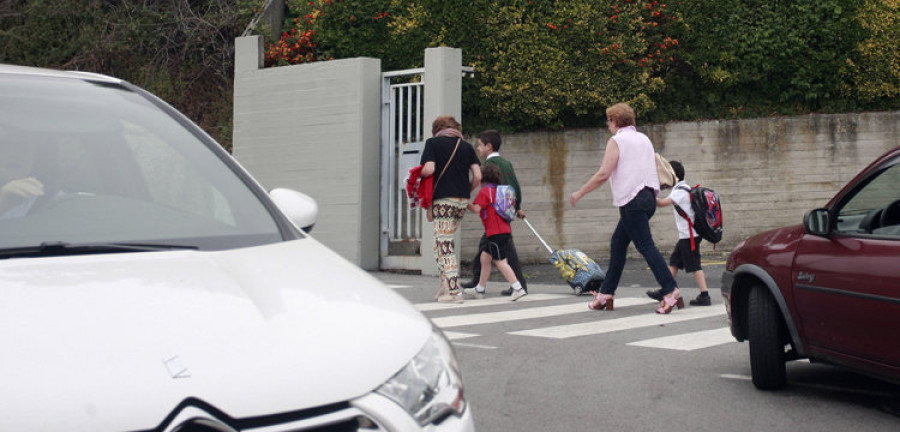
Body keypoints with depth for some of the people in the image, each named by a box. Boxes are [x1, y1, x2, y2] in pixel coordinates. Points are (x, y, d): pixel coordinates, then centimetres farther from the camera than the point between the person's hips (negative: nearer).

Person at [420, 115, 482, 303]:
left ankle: (454, 291, -8)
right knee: (447, 241, 18)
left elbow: (429, 169, -12)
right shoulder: (466, 146, 12)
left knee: (445, 246, -3)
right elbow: (478, 176, 4)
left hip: (443, 199, -5)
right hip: (462, 201, 5)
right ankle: (445, 284, 14)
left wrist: (418, 175, 9)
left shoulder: (433, 143, 2)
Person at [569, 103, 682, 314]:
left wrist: (579, 193, -5)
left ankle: (671, 292, -17)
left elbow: (603, 174, -13)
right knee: (618, 242, 15)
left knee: (646, 246, -10)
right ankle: (606, 293, 19)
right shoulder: (644, 139, 19)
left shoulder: (616, 141, -5)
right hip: (648, 196, 9)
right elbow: (653, 167, 22)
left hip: (632, 200, -9)